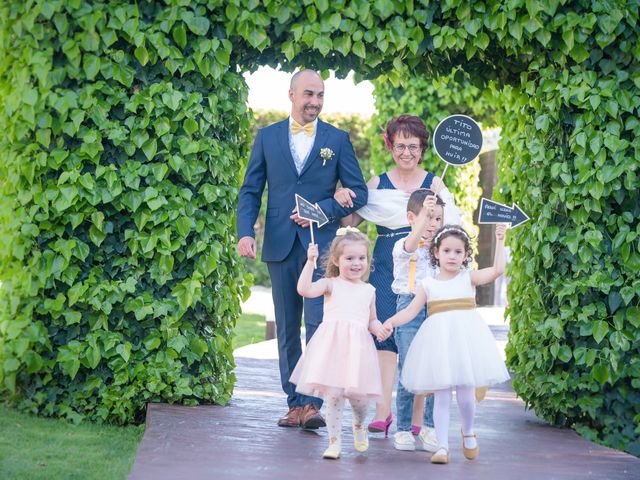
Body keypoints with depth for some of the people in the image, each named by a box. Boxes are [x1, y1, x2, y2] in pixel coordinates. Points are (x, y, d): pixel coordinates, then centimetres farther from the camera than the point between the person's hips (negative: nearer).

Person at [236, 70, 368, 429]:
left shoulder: (337, 139, 6)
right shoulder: (268, 136, 10)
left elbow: (358, 193, 5)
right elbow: (251, 190, 9)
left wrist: (321, 211, -9)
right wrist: (245, 232, -7)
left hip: (321, 244, -2)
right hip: (280, 246, 3)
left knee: (318, 324, -14)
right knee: (287, 330, 7)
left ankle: (313, 403, -15)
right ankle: (295, 403, 13)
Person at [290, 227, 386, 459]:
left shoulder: (369, 290, 17)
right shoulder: (331, 284, 5)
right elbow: (305, 289, -11)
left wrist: (379, 328, 1)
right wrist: (310, 261, -15)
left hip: (358, 347, 2)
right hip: (333, 345, -2)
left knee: (358, 396, -1)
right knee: (333, 394, -8)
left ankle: (359, 425, 33)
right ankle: (334, 441, 6)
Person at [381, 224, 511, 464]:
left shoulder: (469, 278, 6)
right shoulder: (429, 284, 9)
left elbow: (497, 270, -7)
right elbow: (410, 311, 4)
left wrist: (499, 241, -9)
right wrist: (391, 321, -12)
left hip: (465, 337, -1)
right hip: (438, 340, 1)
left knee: (465, 393, -3)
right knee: (441, 396, 1)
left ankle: (468, 432, 27)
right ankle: (442, 446, 8)